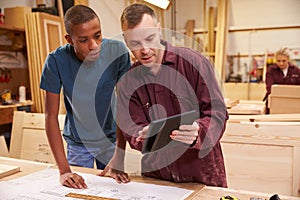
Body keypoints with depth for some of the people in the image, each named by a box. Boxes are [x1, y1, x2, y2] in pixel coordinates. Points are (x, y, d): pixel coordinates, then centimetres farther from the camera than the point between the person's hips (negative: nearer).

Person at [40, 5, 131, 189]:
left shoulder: (117, 51, -21)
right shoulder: (56, 61, -22)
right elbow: (51, 116, -18)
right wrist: (64, 170, -24)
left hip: (111, 139, 1)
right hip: (77, 142, 0)